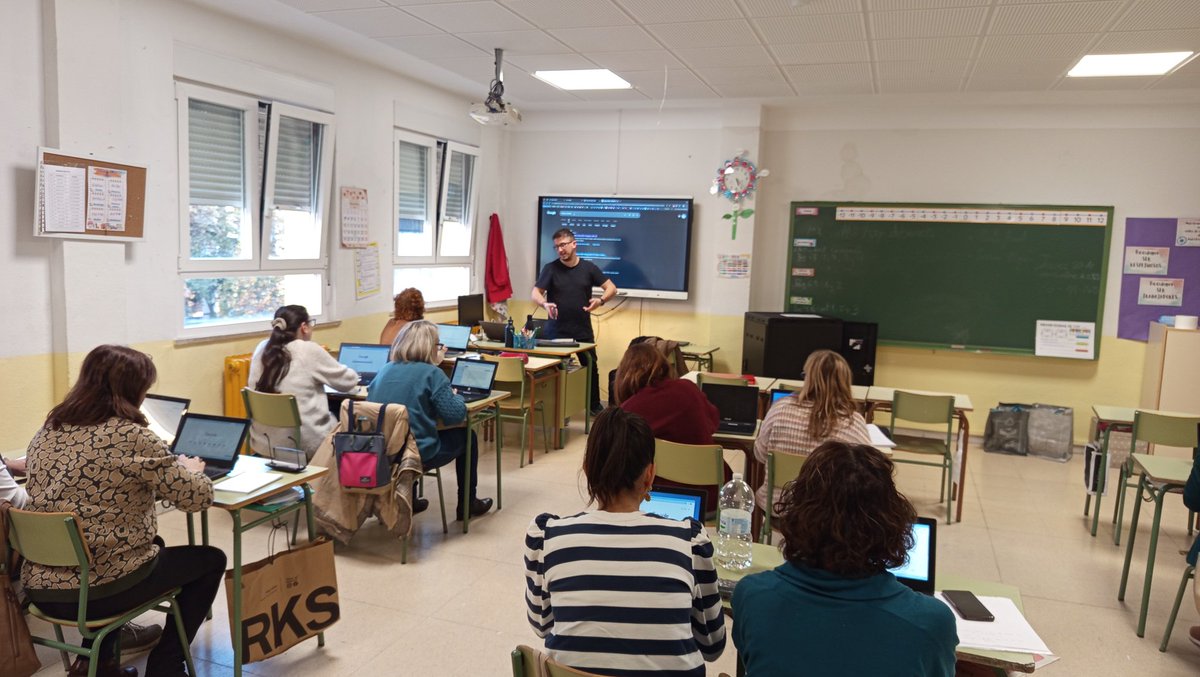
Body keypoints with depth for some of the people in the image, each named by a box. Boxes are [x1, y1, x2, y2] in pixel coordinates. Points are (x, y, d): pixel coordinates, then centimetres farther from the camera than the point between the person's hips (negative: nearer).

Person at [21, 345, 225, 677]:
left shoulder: (47, 431, 4)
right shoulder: (131, 436, -17)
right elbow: (198, 497, -13)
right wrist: (190, 469, 9)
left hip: (40, 588, 8)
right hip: (99, 588, -7)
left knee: (151, 544, 35)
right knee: (211, 560, 15)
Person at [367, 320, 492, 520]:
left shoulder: (385, 369, 5)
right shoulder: (432, 373, -13)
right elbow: (456, 414, -15)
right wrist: (455, 396, 7)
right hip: (417, 455, -6)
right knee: (466, 436, 18)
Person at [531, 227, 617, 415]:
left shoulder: (588, 267, 2)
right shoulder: (550, 268, -3)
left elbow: (612, 288, 4)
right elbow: (535, 293, -8)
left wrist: (600, 300, -17)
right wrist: (545, 303, -31)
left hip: (583, 331, 2)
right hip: (556, 331, -2)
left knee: (591, 368, 10)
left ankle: (594, 405, 28)